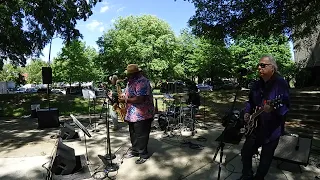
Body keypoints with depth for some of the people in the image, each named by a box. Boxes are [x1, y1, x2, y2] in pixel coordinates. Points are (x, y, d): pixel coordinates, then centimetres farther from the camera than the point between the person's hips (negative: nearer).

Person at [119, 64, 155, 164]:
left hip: (142, 115, -9)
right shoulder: (131, 81, 13)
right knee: (133, 134, 20)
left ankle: (143, 155, 19)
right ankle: (135, 150, 38)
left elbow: (140, 99, -27)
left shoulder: (142, 82, -20)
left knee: (141, 136, 2)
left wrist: (125, 100, -20)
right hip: (132, 114, 10)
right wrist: (122, 97, 4)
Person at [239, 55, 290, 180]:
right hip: (255, 126, 6)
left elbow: (285, 106, -21)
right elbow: (250, 101, 15)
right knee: (245, 152, 12)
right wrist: (247, 112, -1)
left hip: (272, 129, -6)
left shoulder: (281, 83, -14)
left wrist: (273, 108, -40)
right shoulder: (257, 84, 5)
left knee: (266, 158, 11)